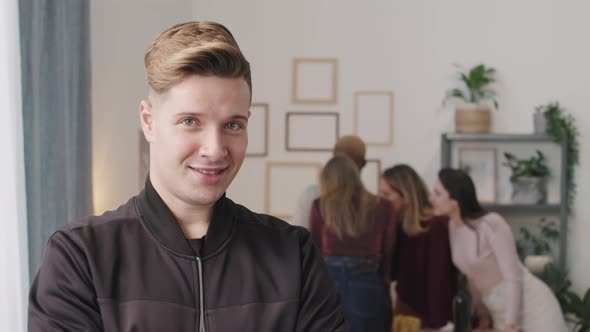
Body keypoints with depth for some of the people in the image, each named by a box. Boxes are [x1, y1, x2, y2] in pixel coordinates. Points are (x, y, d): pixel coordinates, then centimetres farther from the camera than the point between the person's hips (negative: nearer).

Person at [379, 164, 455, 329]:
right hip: (405, 311, 7)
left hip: (429, 318, -6)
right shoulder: (396, 224, 4)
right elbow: (391, 271, 5)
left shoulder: (434, 226, -18)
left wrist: (437, 323, -21)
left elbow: (439, 279, -19)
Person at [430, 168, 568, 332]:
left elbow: (513, 278, -19)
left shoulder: (492, 224, -20)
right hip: (501, 313, 7)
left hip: (531, 307, -7)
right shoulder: (453, 227, 2)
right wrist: (482, 314, 20)